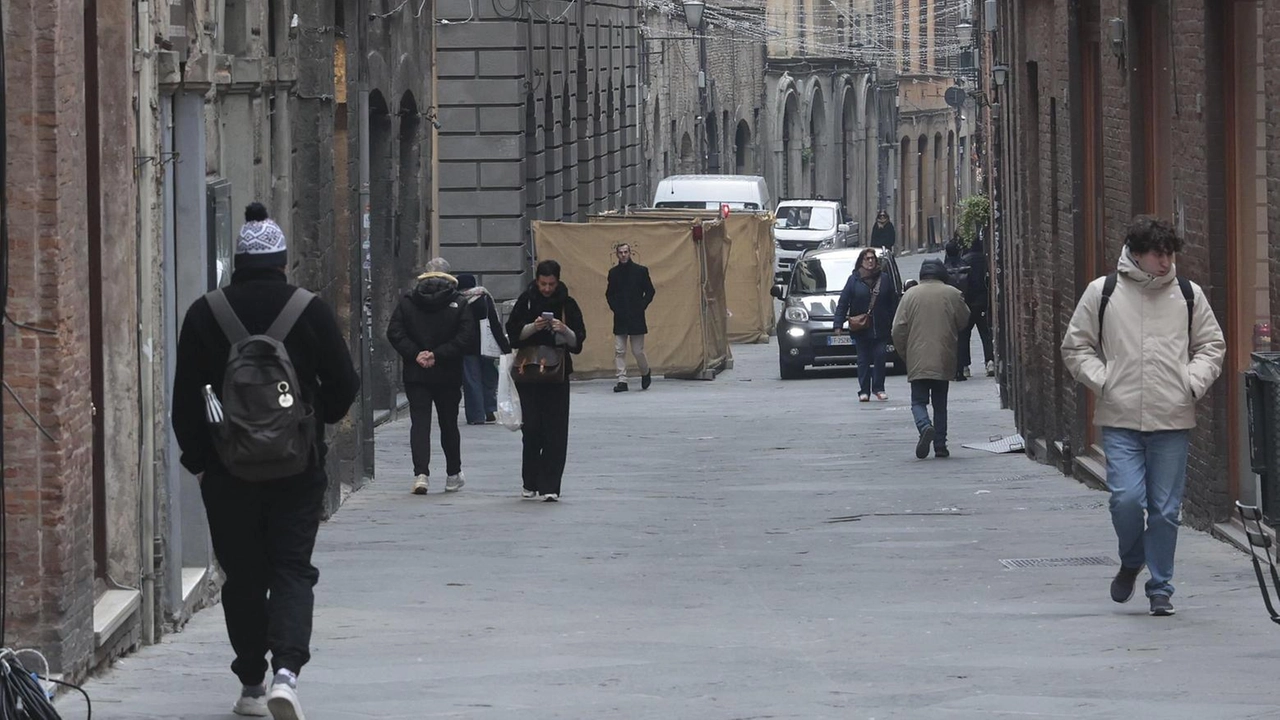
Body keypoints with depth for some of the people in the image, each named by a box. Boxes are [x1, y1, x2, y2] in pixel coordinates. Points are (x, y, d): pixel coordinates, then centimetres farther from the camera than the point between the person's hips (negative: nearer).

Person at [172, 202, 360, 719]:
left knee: (242, 575, 11)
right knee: (292, 569, 2)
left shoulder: (205, 314, -2)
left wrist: (196, 459, 11)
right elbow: (344, 384, -2)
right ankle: (286, 670, -18)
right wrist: (321, 418, 19)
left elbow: (186, 398, 0)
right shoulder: (310, 310, -4)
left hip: (227, 468, 1)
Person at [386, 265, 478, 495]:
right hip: (448, 374, 0)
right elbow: (467, 337, -12)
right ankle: (453, 476, 23)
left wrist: (415, 354, -10)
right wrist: (438, 355, -12)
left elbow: (394, 333, -6)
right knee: (449, 424, 13)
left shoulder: (406, 302, 1)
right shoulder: (459, 304, -3)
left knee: (419, 423, -1)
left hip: (415, 373, 0)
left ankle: (421, 473, -17)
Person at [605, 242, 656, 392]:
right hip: (620, 318, 3)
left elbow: (650, 291, 3)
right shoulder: (613, 272, 7)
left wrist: (641, 307, -7)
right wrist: (614, 307, 0)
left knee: (638, 350, 0)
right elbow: (609, 294, 14)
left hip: (636, 318, -2)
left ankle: (645, 373, 27)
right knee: (619, 351, -3)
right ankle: (622, 380, 0)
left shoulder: (640, 270, -1)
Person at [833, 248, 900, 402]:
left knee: (880, 358, -1)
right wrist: (839, 324, -8)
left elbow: (893, 302, 7)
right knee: (863, 360, 2)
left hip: (880, 328, 1)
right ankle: (864, 391, 5)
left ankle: (878, 388, 9)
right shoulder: (854, 280, 0)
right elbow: (843, 303, -1)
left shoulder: (885, 279, 5)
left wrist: (894, 324, 2)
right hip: (861, 330, -1)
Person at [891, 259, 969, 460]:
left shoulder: (910, 295, -1)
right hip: (944, 360, 1)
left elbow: (898, 329, -2)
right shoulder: (952, 294, -2)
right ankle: (940, 445, 10)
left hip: (917, 360, -1)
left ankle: (925, 427, -24)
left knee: (919, 401, 5)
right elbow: (964, 321, 8)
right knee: (940, 403, 12)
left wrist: (904, 353, 11)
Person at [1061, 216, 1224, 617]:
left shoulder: (1189, 295, 8)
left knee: (1166, 509, 2)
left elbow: (1211, 346, 15)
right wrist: (1102, 381, -4)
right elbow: (1076, 348, 9)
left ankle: (1160, 589, 15)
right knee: (1127, 499, -13)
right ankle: (1131, 563, 17)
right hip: (1120, 420, -1)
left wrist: (1194, 382, -1)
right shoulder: (1102, 293, 3)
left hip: (1172, 421, 1)